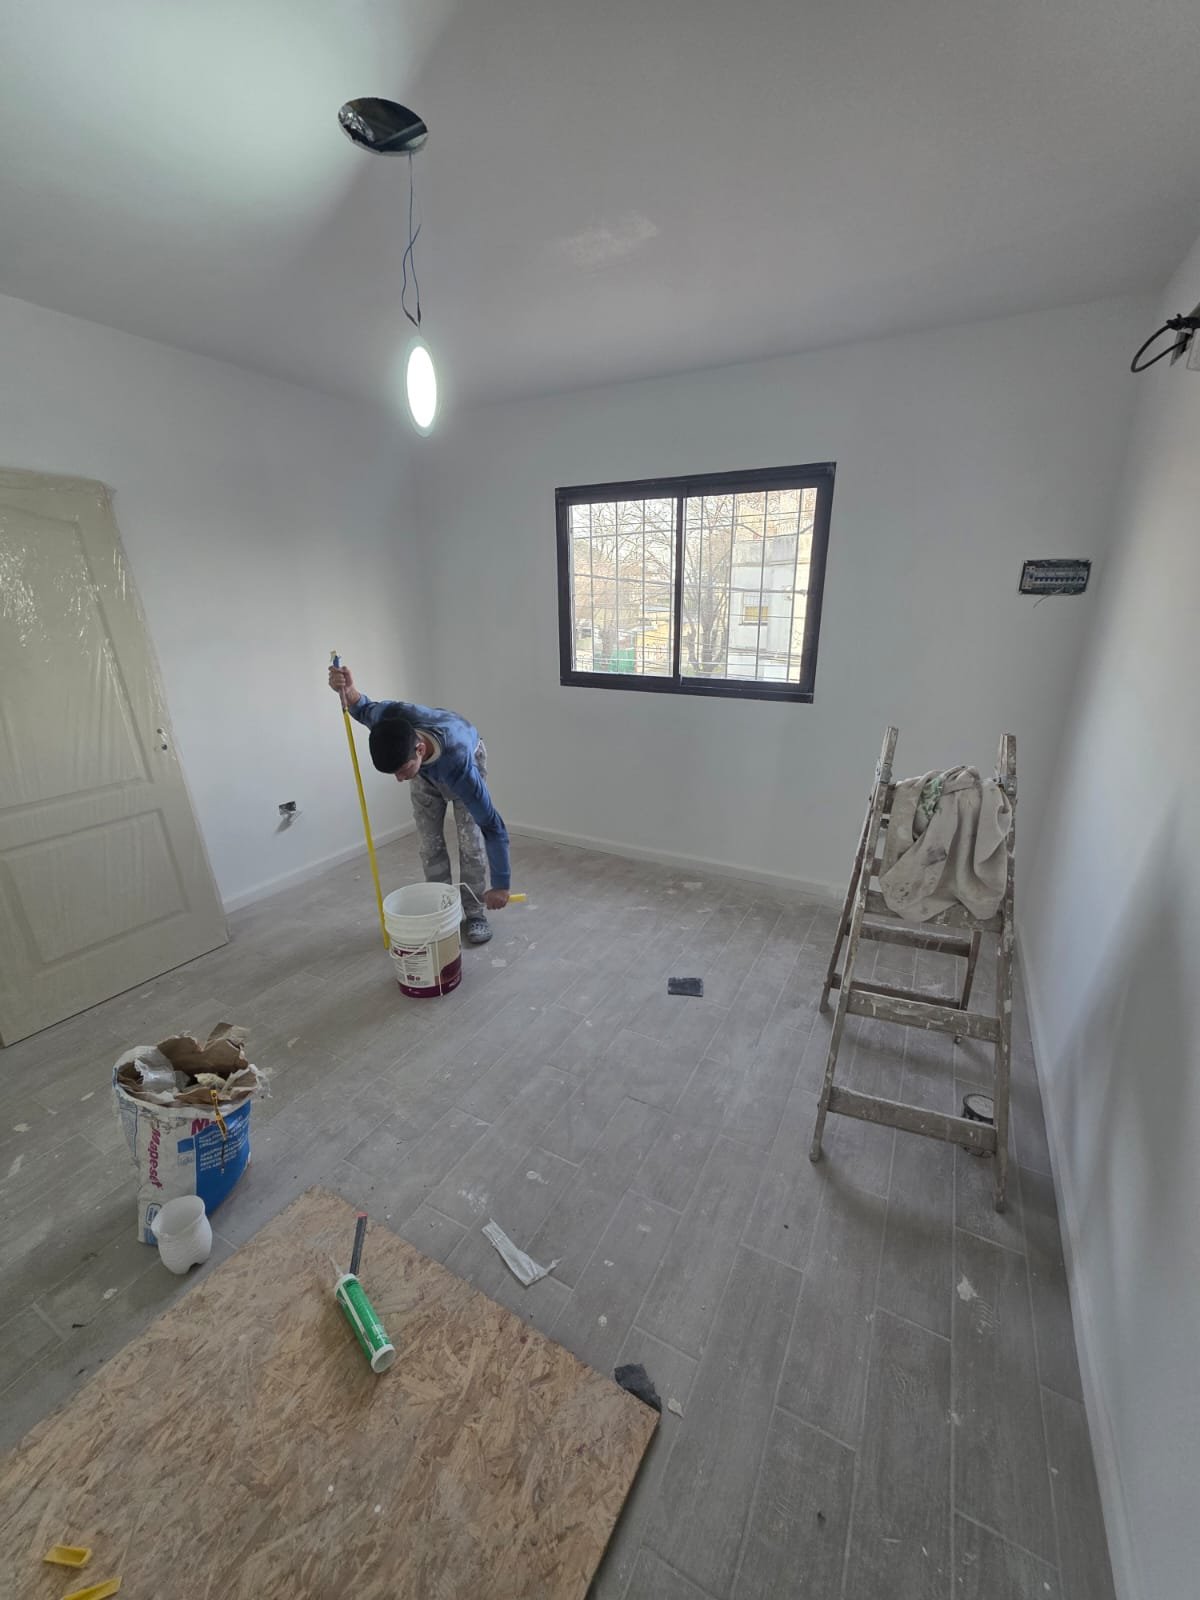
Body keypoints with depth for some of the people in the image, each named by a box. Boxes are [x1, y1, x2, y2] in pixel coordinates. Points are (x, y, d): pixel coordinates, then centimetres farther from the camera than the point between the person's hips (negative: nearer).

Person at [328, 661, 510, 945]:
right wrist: (349, 691, -38)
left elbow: (493, 827, -39)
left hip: (468, 759, -3)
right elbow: (364, 709, -13)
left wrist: (501, 885, -34)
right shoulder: (393, 716, -41)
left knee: (471, 841, -8)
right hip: (426, 769, 4)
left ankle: (474, 913, 9)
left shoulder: (461, 766, -48)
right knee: (430, 844, 1)